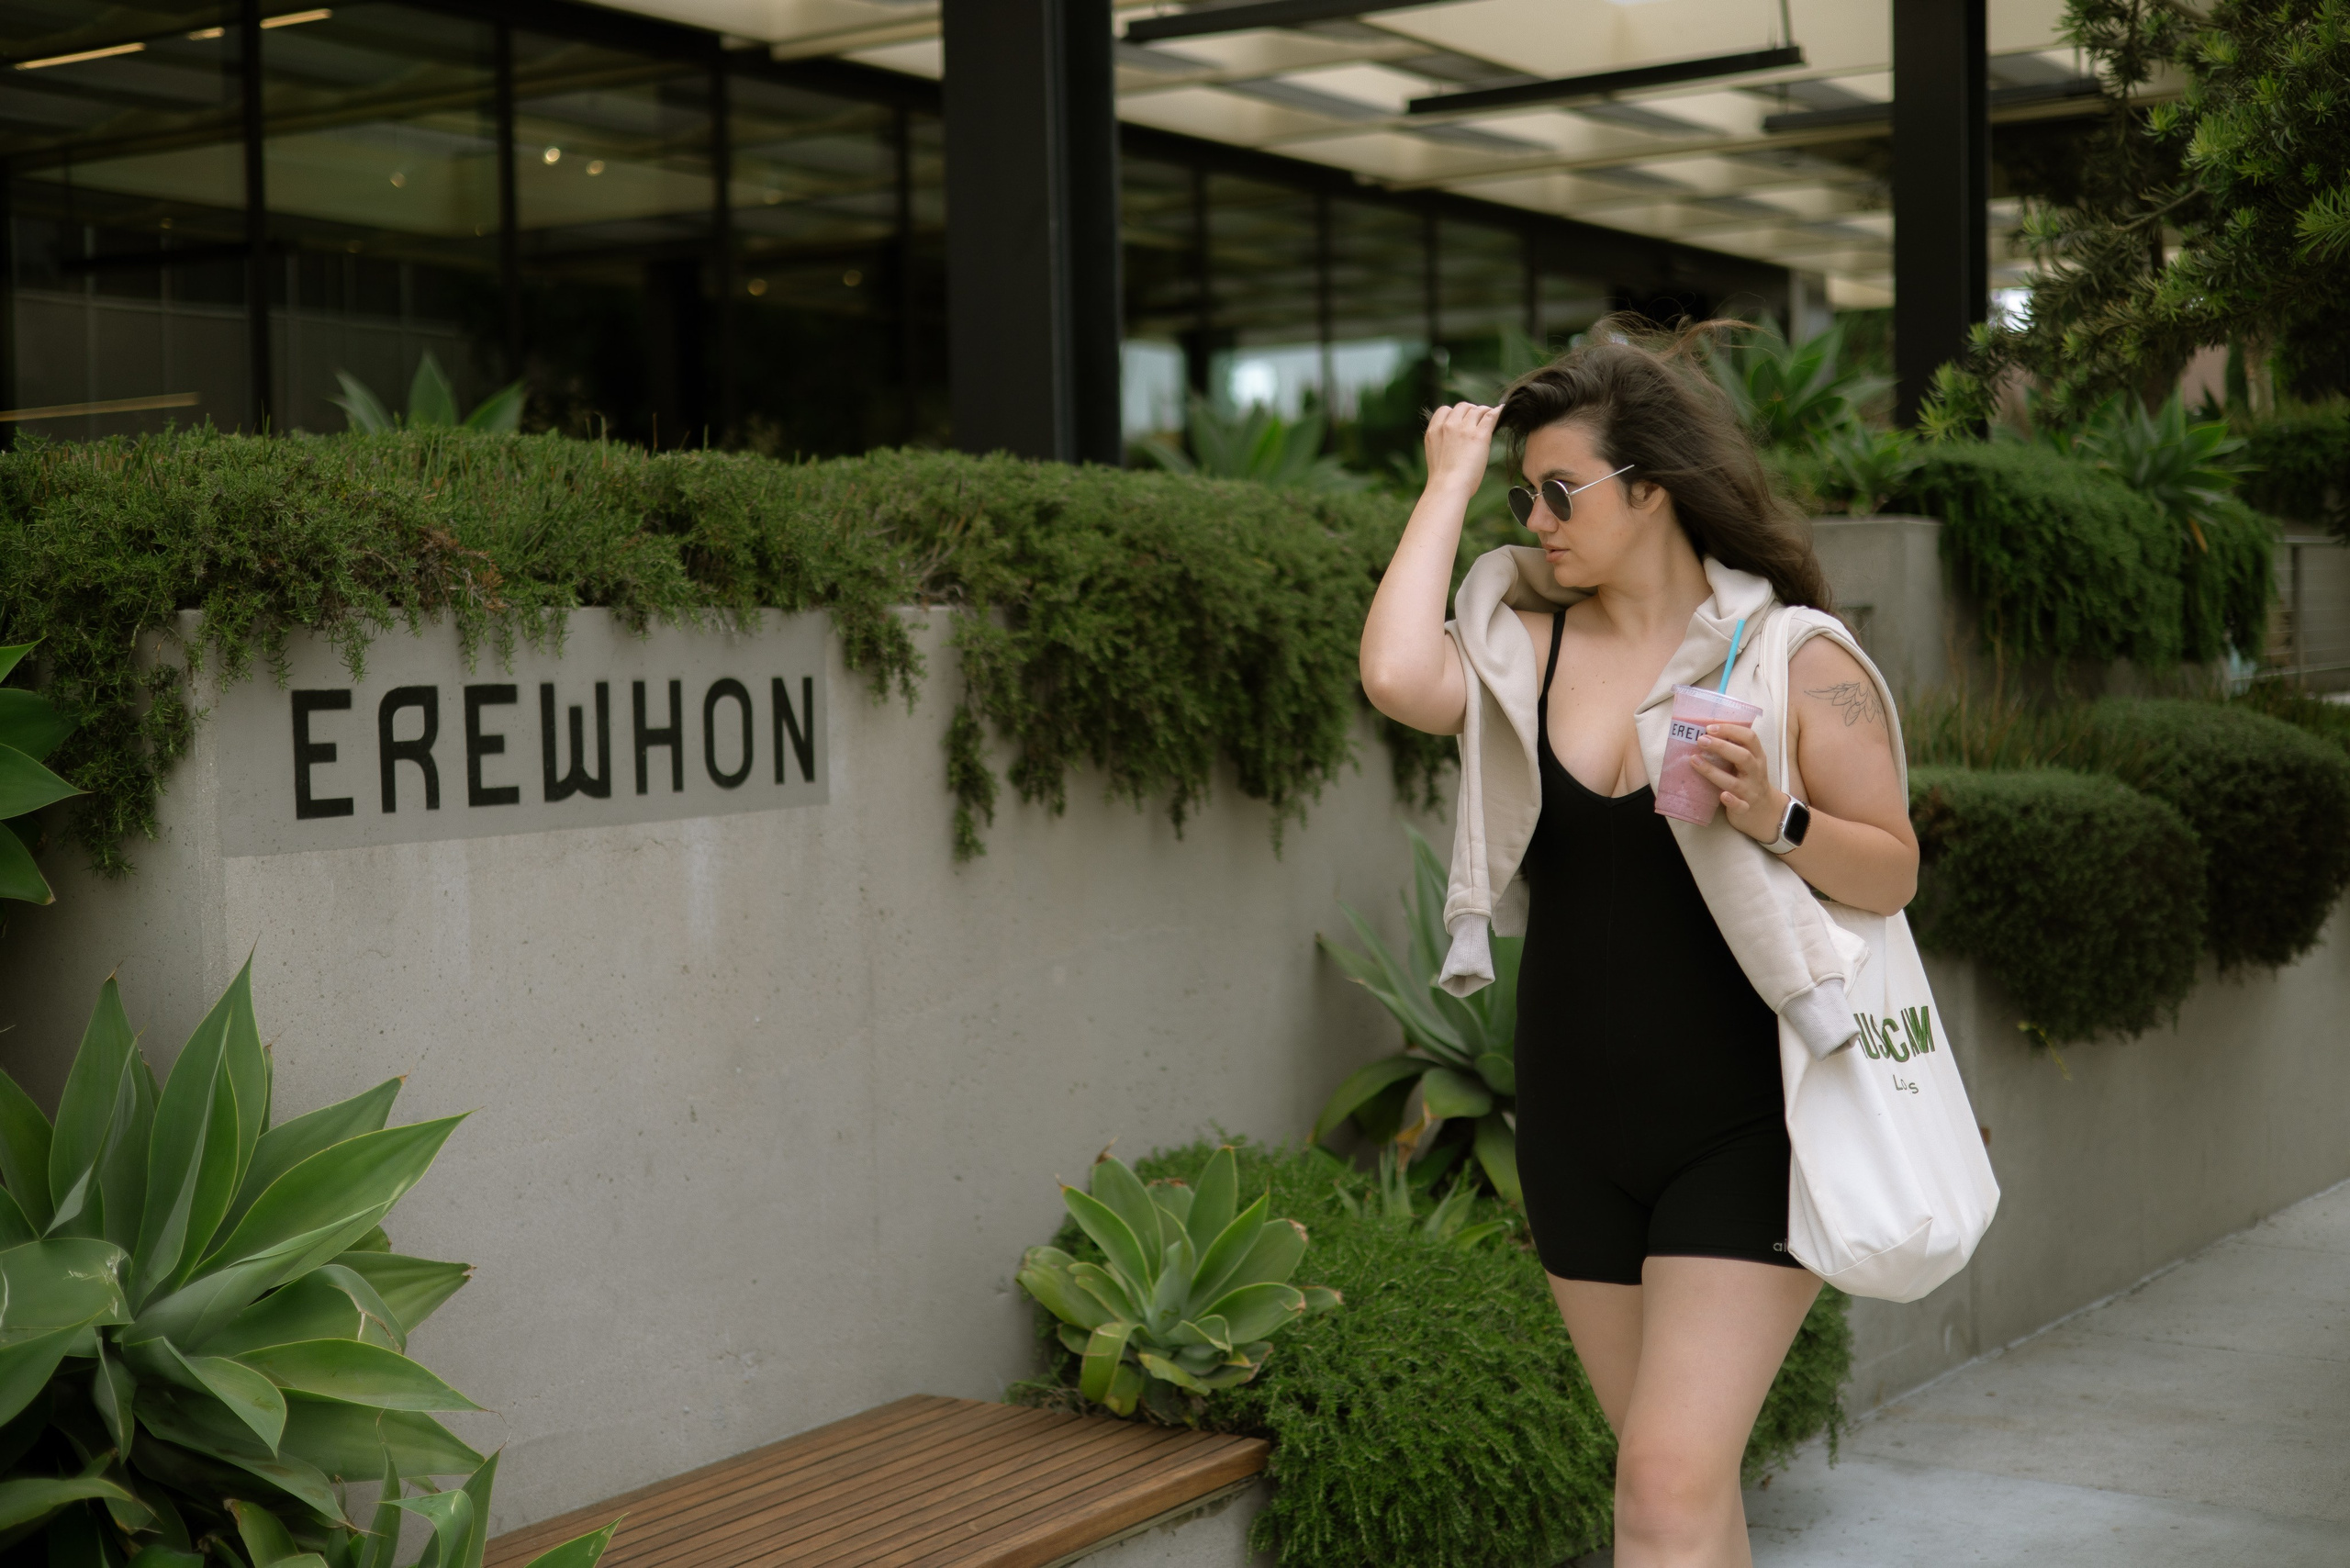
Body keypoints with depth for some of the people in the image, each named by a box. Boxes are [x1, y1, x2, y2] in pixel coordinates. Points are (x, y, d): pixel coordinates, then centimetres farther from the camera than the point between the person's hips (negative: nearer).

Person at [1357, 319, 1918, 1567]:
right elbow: (1397, 677, -17)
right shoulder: (1526, 645, 4)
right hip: (1577, 1130, 5)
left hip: (1740, 1127, -5)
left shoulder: (1795, 659, -6)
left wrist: (1773, 820, -23)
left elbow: (1891, 873, -4)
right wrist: (1450, 482, -8)